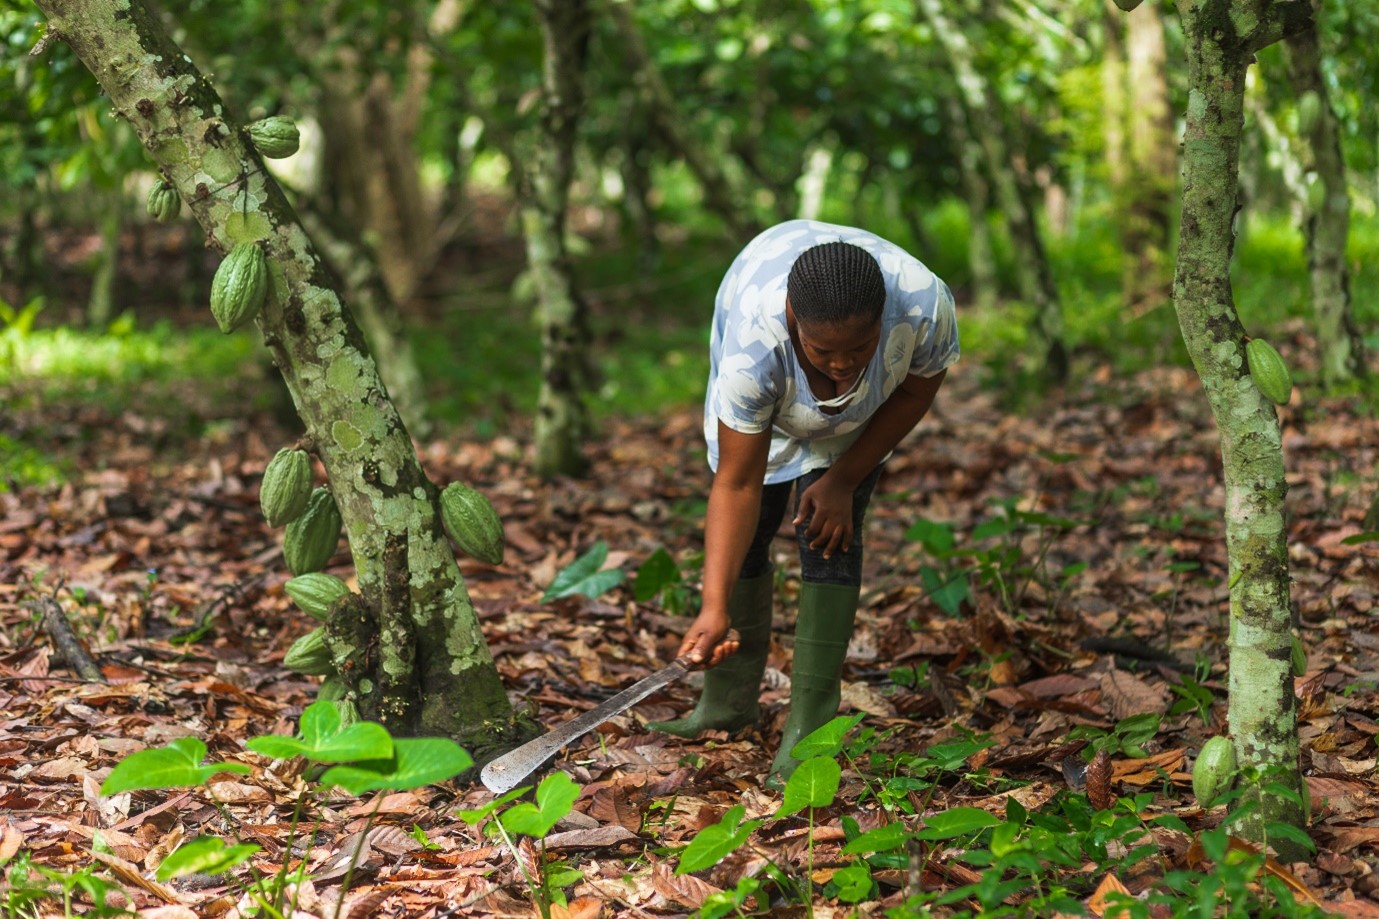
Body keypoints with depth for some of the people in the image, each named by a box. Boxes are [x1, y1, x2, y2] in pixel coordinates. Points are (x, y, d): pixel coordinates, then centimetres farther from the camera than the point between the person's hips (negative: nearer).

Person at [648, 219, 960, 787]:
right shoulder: (753, 344, -44)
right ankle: (729, 701, 20)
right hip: (768, 399, 0)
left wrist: (845, 478, -19)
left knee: (829, 534, -12)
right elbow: (737, 485, -37)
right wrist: (714, 608, -42)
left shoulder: (925, 304, -41)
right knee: (742, 528, 0)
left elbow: (920, 384, -17)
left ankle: (810, 727, -9)